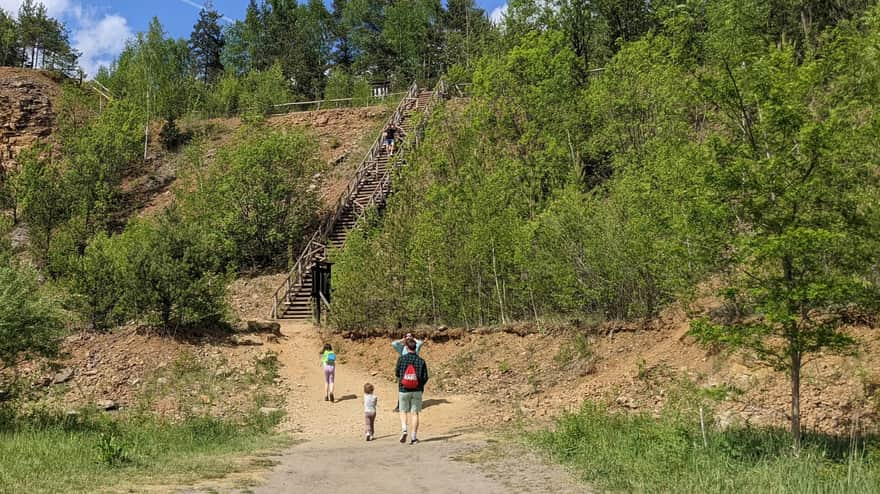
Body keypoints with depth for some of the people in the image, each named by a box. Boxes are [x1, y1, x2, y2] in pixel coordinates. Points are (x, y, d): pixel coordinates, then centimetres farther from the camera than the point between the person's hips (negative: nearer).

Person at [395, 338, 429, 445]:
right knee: (414, 413, 6)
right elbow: (425, 378, -3)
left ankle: (404, 429, -8)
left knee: (403, 411, 14)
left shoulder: (401, 359, -7)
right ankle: (413, 437, 4)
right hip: (417, 391, 0)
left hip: (403, 390, 0)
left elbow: (397, 374, 3)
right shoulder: (421, 361, -4)